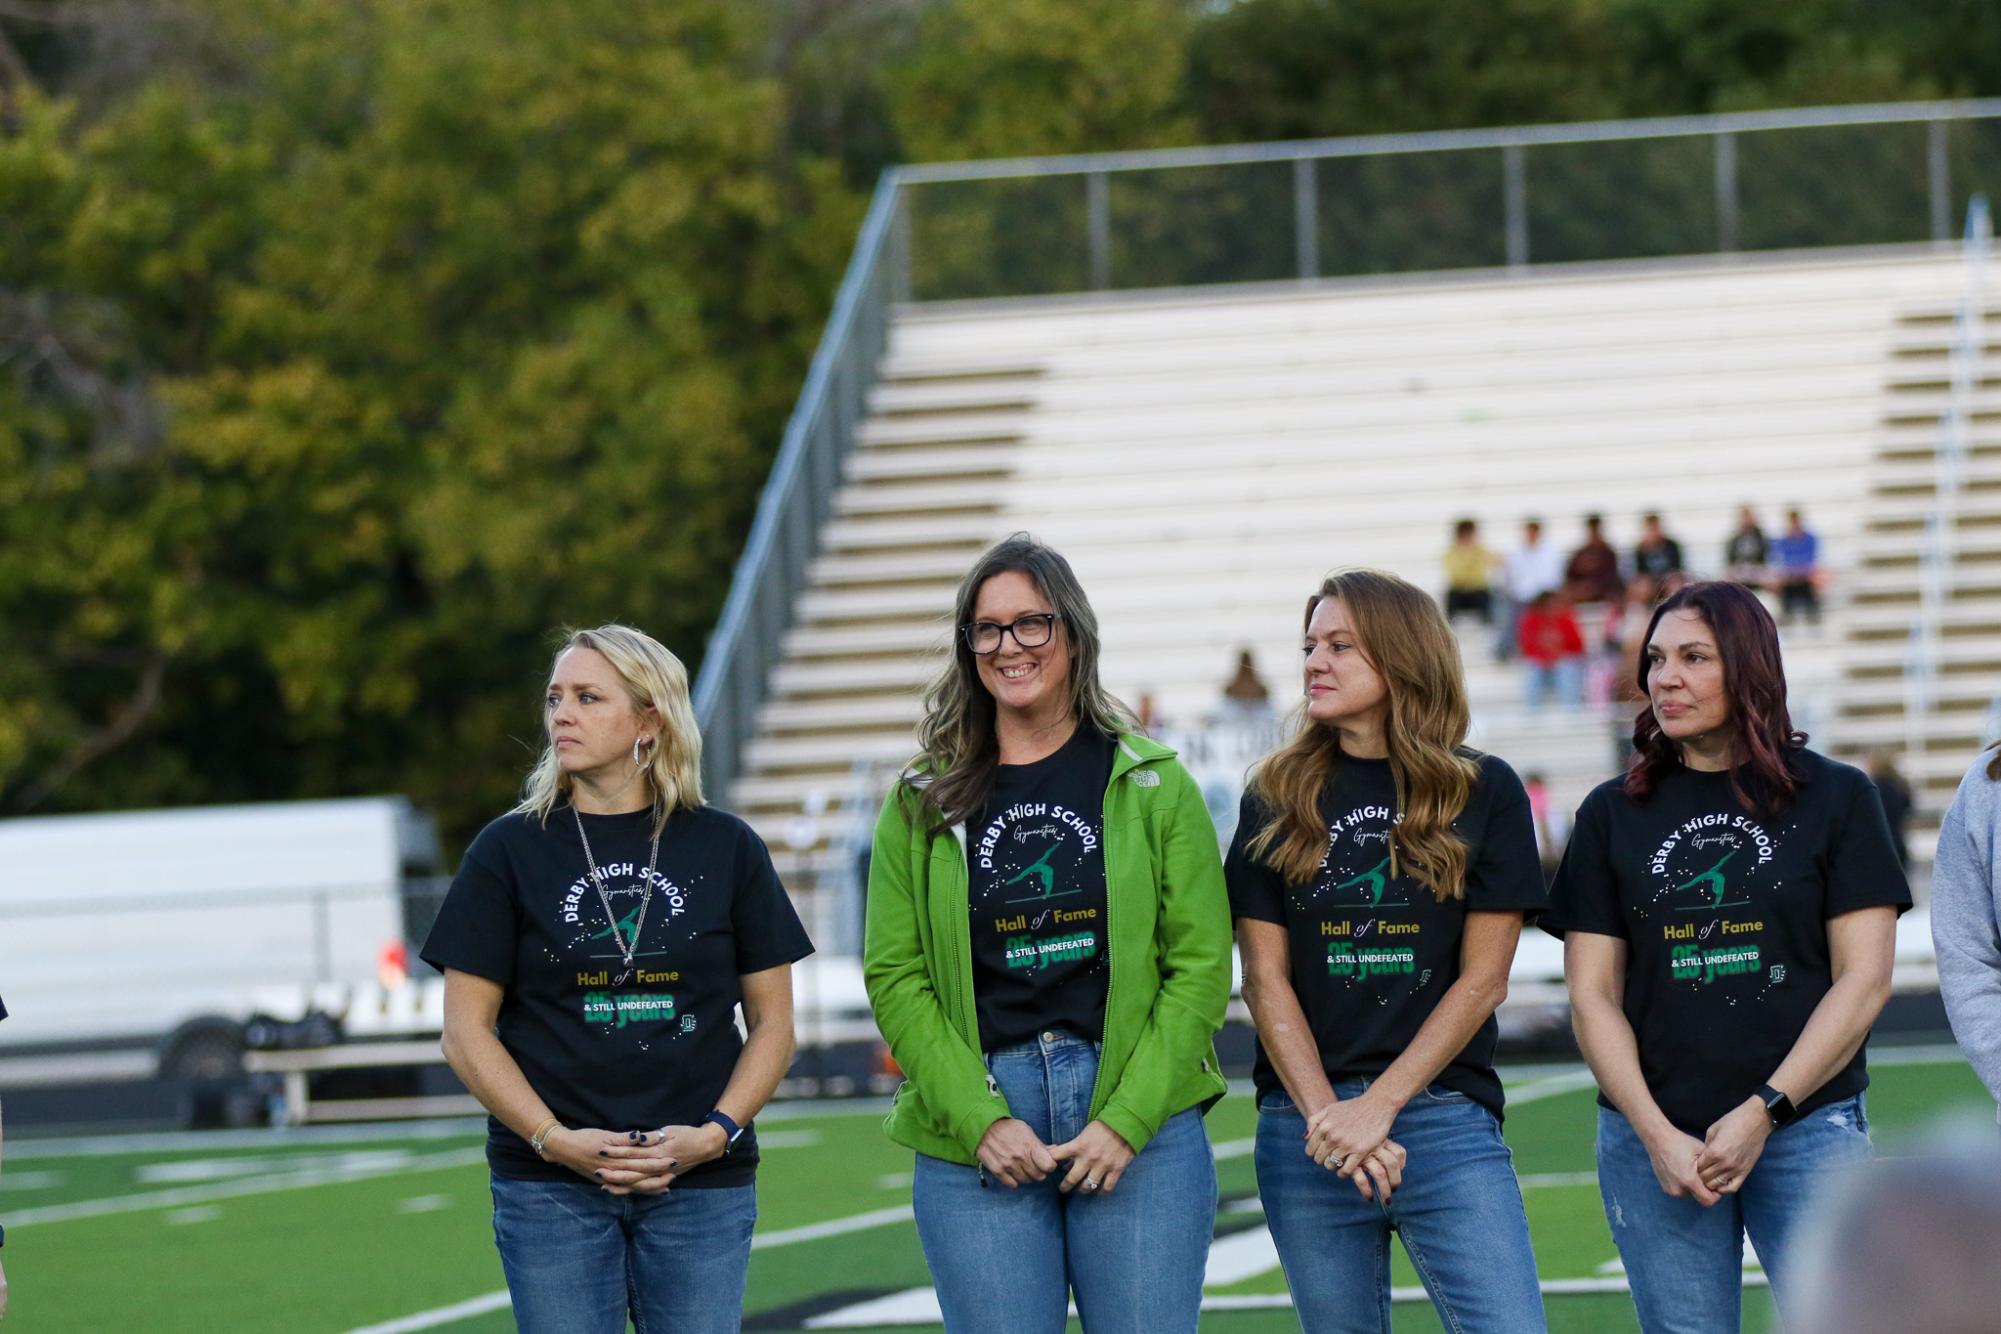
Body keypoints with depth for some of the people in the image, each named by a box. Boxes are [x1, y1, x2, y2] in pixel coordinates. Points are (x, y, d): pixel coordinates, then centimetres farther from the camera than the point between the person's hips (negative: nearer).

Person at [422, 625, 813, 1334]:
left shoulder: (726, 849, 7)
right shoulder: (510, 850, 4)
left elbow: (773, 1021, 8)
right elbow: (467, 1031, 1)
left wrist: (715, 1133, -7)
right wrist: (557, 1141, -11)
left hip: (701, 1186, 1)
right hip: (549, 1190, -1)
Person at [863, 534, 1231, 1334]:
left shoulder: (1153, 786, 5)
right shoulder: (923, 804, 8)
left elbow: (1201, 965, 1)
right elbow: (894, 977, 3)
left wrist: (1127, 1118, -9)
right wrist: (981, 1120, -9)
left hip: (1141, 1119, -1)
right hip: (972, 1135, 1)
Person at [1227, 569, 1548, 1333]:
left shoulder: (1484, 794, 3)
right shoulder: (1278, 800, 9)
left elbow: (1483, 979, -1)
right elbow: (1265, 978, 4)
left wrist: (1378, 1107, -10)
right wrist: (1325, 1115, -9)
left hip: (1443, 1119, -2)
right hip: (1305, 1124, 2)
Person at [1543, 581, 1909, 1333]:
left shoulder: (1835, 799, 4)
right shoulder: (1614, 815, 10)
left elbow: (1863, 980, -1)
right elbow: (1593, 997, 7)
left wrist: (1763, 1112, -9)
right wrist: (1657, 1137, -5)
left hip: (1808, 1128, -2)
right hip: (1653, 1138, 2)